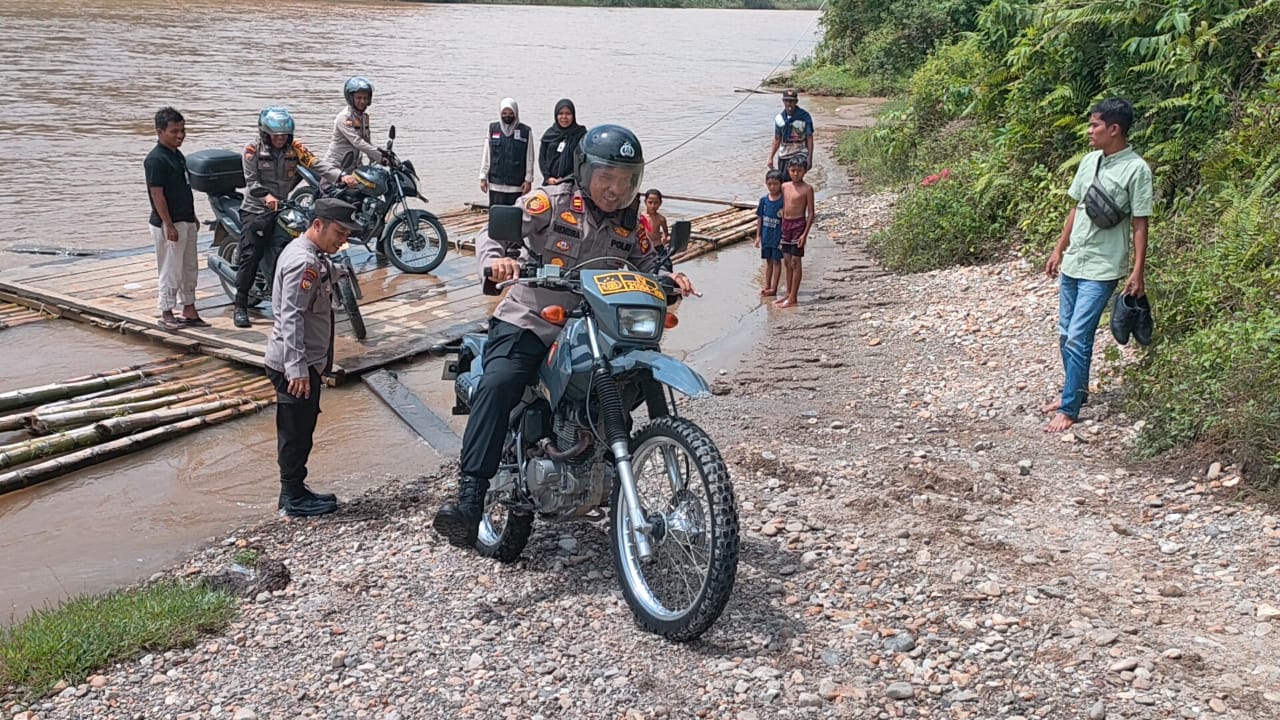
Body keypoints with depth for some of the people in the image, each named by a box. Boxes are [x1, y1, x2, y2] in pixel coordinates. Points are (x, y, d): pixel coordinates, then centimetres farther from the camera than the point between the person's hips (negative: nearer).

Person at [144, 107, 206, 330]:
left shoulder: (177, 155, 12)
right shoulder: (155, 159, -16)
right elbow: (157, 194, -19)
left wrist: (193, 218, 20)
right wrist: (169, 225, -21)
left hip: (186, 221, 9)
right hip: (168, 224, -9)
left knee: (190, 268, 14)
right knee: (171, 270, -2)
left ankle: (189, 311, 23)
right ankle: (166, 313, 8)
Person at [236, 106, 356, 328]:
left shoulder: (295, 148, 3)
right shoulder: (253, 150, -4)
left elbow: (317, 164, -10)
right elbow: (251, 181, -11)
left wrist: (341, 177, -27)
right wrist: (266, 196, -32)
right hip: (256, 210, -3)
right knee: (250, 255, -10)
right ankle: (241, 306, -4)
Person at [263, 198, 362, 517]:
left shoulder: (313, 256, 11)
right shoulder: (303, 262, -21)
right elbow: (291, 318, -26)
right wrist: (296, 368, -28)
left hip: (305, 362, 10)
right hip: (295, 365, -10)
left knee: (299, 430, 17)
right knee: (296, 430, 1)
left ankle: (294, 491, 28)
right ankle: (295, 498, 11)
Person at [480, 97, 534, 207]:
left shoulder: (525, 131, 1)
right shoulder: (493, 129, 7)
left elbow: (529, 158, 4)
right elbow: (486, 155, 10)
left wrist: (528, 179, 0)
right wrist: (483, 177, 7)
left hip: (517, 185, -1)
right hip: (496, 184, 2)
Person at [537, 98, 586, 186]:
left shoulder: (581, 134, 1)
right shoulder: (549, 135, 12)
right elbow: (542, 158, 13)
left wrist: (566, 179, -11)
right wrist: (548, 177, -3)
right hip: (550, 183, 3)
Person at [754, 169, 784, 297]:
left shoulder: (783, 201, -12)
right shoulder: (763, 200, 1)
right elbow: (760, 219, 7)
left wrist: (784, 236, -13)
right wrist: (758, 236, 6)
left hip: (778, 236, -4)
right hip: (766, 235, 4)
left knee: (776, 260, 5)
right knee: (768, 261, 14)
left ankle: (774, 288, 11)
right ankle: (766, 286, 23)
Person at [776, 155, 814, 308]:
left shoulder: (807, 189, -9)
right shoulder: (785, 186, 8)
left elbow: (810, 213, -9)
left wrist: (805, 233, -15)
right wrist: (782, 227, 14)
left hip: (799, 224, -6)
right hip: (785, 224, 6)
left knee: (795, 262, -2)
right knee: (786, 261, 11)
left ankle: (793, 298, 2)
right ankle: (788, 294, 22)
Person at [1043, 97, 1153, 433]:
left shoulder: (1136, 169, -13)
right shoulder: (1089, 161, 7)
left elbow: (1140, 225, -12)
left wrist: (1138, 272, -14)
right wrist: (1059, 250, 18)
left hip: (1101, 270, -7)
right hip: (1072, 263, 7)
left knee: (1077, 339, -9)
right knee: (1065, 334, 15)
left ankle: (1069, 409, -1)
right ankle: (1075, 391, 33)